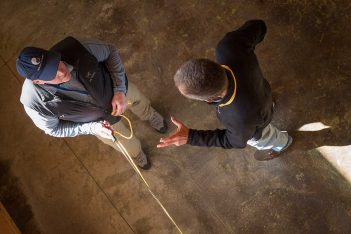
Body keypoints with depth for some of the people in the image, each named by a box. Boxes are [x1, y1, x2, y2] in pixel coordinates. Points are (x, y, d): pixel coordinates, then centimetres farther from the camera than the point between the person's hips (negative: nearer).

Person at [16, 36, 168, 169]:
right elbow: (53, 129, -17)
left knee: (139, 101, 34)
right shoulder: (35, 101, -39)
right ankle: (136, 153, 65)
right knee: (124, 143, 27)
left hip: (117, 87, 1)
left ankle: (150, 116, 72)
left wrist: (120, 90, -28)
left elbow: (110, 52, -20)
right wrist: (91, 128, -26)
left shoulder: (75, 48, -41)